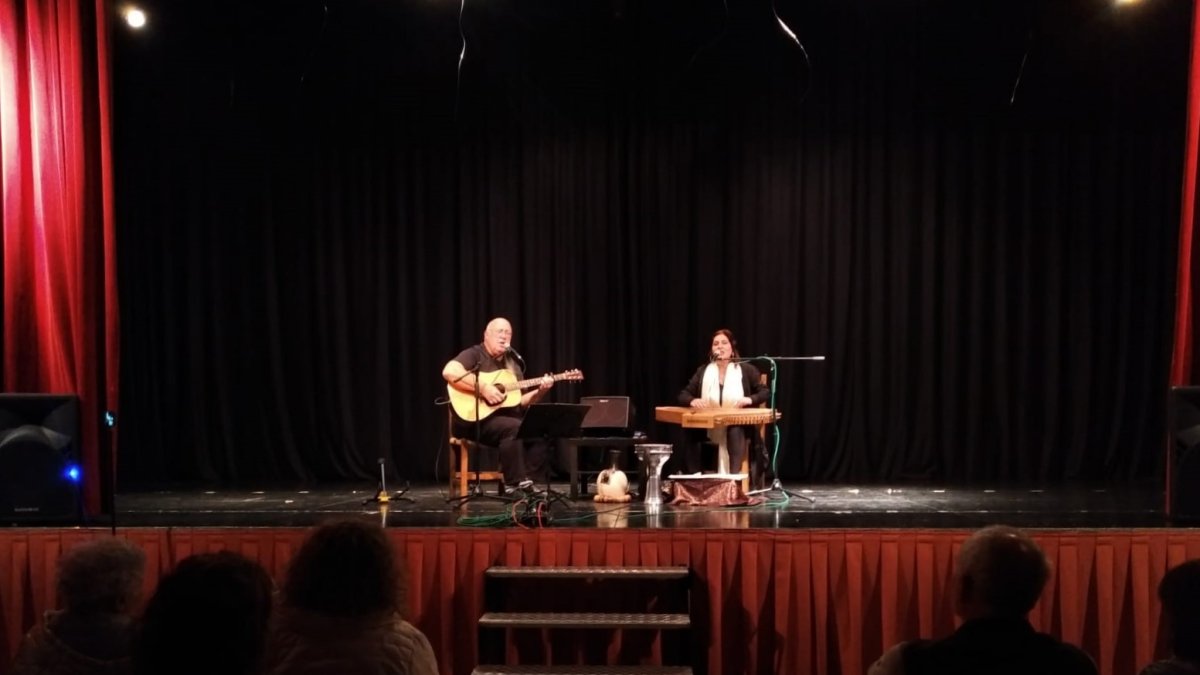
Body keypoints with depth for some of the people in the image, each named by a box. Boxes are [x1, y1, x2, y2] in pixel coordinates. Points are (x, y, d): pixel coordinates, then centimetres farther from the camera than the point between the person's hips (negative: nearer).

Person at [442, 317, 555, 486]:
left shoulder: (514, 363, 19)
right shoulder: (474, 354, -3)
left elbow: (521, 402, 18)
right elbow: (449, 372, -23)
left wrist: (540, 391, -1)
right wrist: (483, 388, -25)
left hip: (508, 418, 7)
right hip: (475, 419, -7)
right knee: (514, 428, -33)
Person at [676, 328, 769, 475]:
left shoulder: (746, 370, 4)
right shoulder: (702, 371, 9)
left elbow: (766, 392, 2)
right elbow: (683, 395, 8)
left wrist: (750, 399, -18)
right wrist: (692, 400, -16)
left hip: (738, 427, -2)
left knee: (735, 432, -37)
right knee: (691, 432, -28)